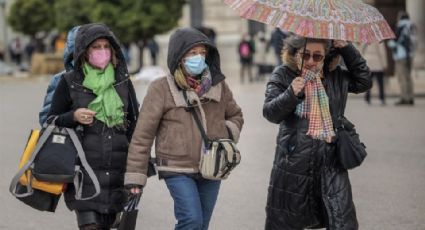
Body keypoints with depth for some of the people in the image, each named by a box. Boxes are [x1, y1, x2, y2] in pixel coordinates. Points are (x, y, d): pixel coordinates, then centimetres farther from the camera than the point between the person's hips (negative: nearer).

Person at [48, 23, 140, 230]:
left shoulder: (123, 81, 8)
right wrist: (73, 117, -15)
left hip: (116, 171, 3)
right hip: (84, 170, -3)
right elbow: (51, 121, 6)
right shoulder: (69, 82, 0)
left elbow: (135, 122, 13)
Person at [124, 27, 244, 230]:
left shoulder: (218, 85, 5)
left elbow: (235, 115, 22)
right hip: (178, 169, -5)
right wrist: (135, 175, -9)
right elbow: (143, 134, -7)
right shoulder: (161, 89, -9)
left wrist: (228, 133, -1)